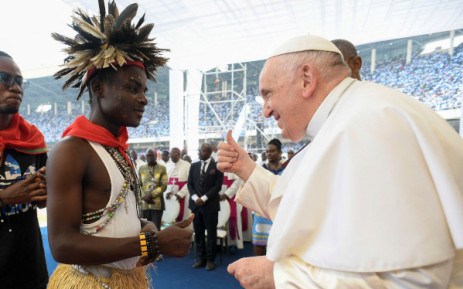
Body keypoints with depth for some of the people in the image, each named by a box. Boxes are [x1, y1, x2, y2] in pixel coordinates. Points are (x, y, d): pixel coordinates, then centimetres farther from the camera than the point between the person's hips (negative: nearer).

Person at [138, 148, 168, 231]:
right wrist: (144, 197, -5)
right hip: (144, 203, 3)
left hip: (157, 203, -2)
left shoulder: (162, 168, 4)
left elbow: (164, 186, -3)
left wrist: (151, 195, -12)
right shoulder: (141, 168, 14)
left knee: (156, 228, -1)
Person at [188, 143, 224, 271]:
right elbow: (189, 184, 8)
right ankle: (202, 259, 23)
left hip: (210, 205, -4)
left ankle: (210, 260, 18)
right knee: (198, 233, 10)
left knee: (211, 233, 4)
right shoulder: (194, 166, 10)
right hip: (195, 204, 4)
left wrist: (204, 198, -13)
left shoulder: (217, 167, -3)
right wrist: (195, 198, -7)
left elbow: (217, 186, -8)